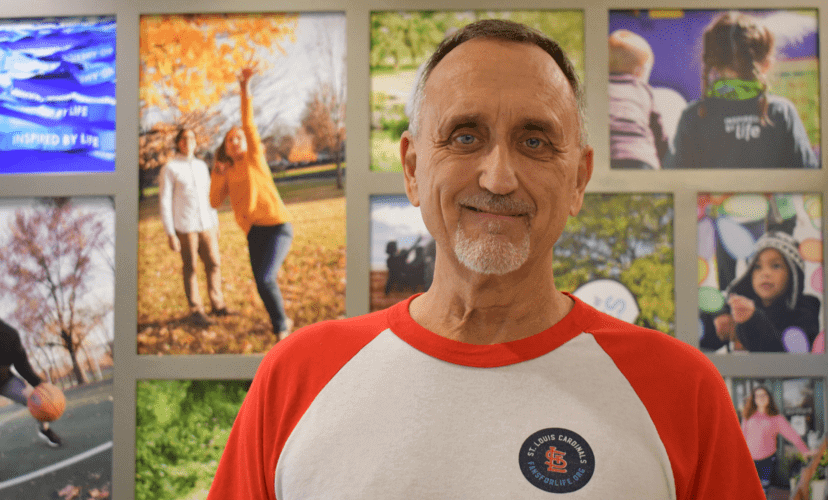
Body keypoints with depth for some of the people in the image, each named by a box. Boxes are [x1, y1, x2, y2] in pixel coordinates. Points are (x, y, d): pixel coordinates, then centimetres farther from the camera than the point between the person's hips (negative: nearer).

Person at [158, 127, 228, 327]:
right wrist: (170, 234, -11)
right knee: (190, 269, 3)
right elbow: (164, 202, -7)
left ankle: (218, 305, 20)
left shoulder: (201, 166, 11)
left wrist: (216, 224, 16)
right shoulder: (170, 169, -6)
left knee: (214, 264, 6)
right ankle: (196, 311, 13)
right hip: (185, 228, -5)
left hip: (207, 225, 5)